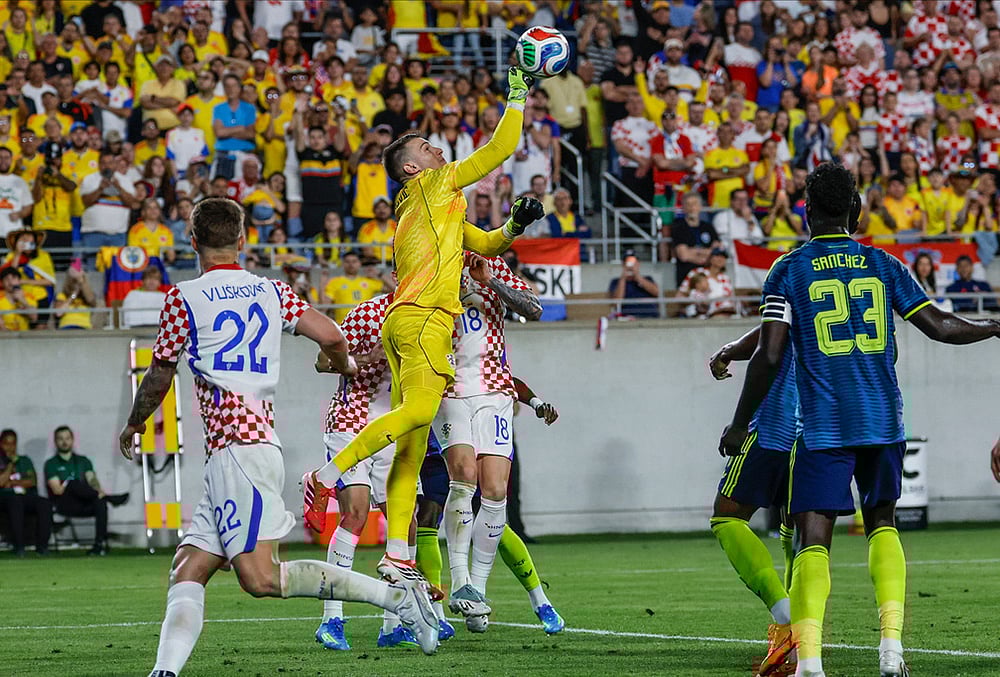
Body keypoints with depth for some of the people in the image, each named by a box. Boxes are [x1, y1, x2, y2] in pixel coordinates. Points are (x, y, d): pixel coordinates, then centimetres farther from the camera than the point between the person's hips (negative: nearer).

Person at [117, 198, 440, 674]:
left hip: (237, 449, -8)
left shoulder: (184, 299, -1)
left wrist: (133, 425, 26)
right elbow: (330, 336, 3)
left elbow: (158, 380, 7)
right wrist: (346, 366, 27)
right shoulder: (272, 292, 13)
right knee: (186, 573, 5)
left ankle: (395, 595, -19)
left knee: (260, 577, -16)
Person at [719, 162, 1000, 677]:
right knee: (882, 524, 18)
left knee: (813, 539, -4)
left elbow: (769, 356, -6)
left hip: (823, 426, -3)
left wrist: (739, 425, 3)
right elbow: (940, 326, 7)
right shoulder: (882, 264, 7)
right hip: (884, 422, 3)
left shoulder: (787, 271, 0)